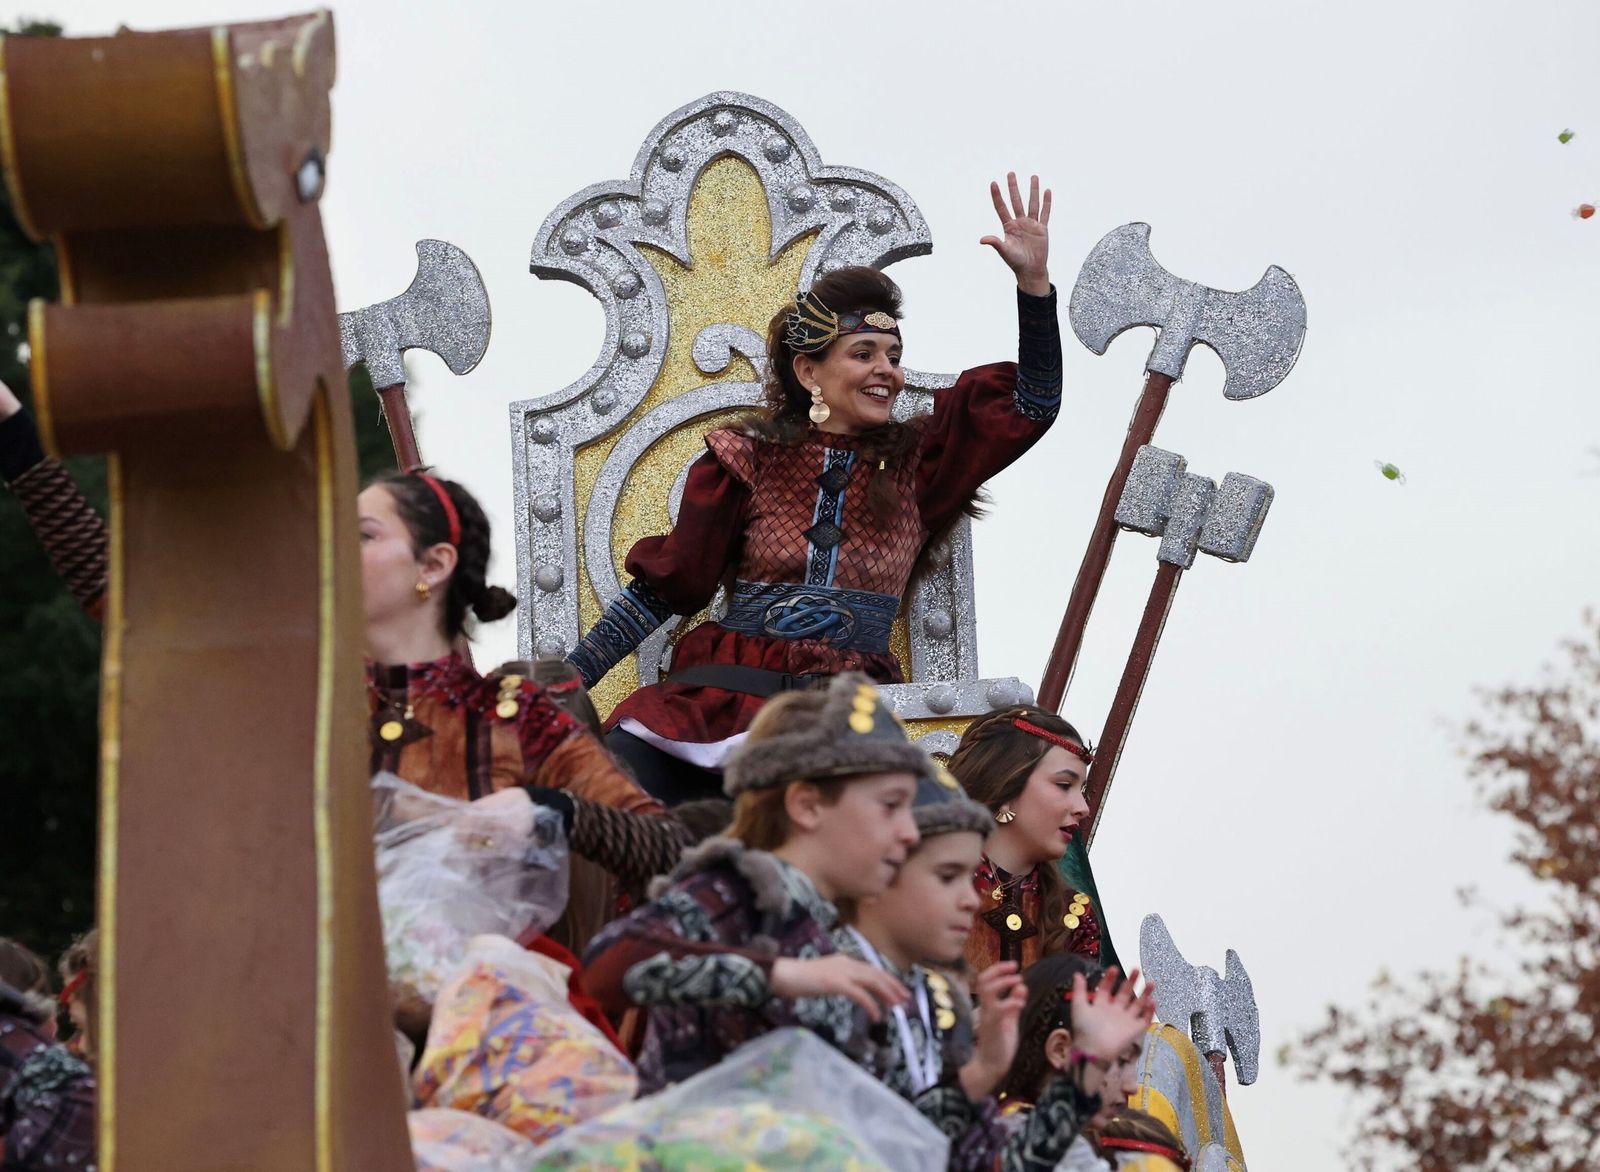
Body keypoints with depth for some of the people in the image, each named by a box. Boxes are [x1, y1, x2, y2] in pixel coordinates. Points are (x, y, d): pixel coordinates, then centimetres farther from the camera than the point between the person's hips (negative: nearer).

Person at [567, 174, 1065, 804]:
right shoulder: (748, 461, 8)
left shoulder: (916, 462, 14)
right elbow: (664, 585, 10)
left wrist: (1034, 280, 0)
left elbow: (1033, 404, 12)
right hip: (728, 691, -2)